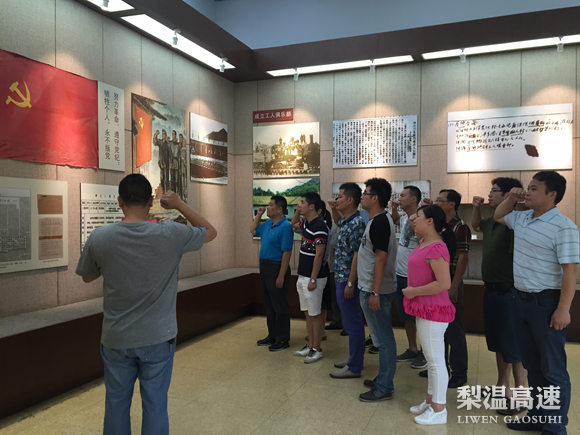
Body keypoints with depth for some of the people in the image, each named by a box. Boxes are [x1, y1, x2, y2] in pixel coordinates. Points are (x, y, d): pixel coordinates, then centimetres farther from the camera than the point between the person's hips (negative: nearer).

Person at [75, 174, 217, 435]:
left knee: (116, 404, 19)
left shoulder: (99, 238, -12)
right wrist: (179, 205, 1)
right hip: (157, 338, -1)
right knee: (155, 404, 12)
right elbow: (210, 232, 1)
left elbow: (87, 277, 7)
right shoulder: (170, 234, -17)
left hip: (116, 339, 2)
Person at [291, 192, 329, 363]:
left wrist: (313, 279, -20)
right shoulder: (306, 223, 8)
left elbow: (318, 255, -20)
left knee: (315, 314, 2)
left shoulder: (319, 226, -19)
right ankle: (310, 346, 26)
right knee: (307, 313, 15)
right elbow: (293, 222, 33)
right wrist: (297, 211, 12)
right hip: (302, 276, 9)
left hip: (313, 278, -9)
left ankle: (317, 349, 13)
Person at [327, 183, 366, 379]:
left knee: (353, 324, 1)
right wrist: (333, 209, 13)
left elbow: (357, 255, -22)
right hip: (341, 279, 10)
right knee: (351, 323, 18)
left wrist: (350, 283, -22)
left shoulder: (356, 224, -19)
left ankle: (354, 367, 11)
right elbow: (338, 221, 34)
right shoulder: (346, 221, 9)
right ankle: (354, 359, 31)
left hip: (347, 280, -10)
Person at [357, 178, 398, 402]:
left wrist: (374, 293, -22)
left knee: (383, 339, 0)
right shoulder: (380, 220, 12)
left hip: (375, 291, -10)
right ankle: (383, 379, 29)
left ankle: (384, 387, 9)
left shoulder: (379, 223, -19)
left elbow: (381, 259, -23)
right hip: (372, 288, 10)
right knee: (382, 337, 17)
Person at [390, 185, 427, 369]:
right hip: (400, 275, 9)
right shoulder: (405, 218, 7)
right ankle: (412, 349, 30)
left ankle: (424, 352, 19)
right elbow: (395, 220, 29)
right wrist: (394, 209, 15)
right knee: (405, 316, 17)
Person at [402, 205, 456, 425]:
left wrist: (414, 292, -21)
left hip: (433, 311, -10)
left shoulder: (436, 248, -23)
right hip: (425, 309, 10)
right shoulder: (425, 243, 6)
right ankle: (431, 401, 33)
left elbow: (444, 283, -29)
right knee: (431, 359, 19)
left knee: (436, 361, 1)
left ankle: (439, 411, 14)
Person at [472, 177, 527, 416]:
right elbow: (475, 225, 30)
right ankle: (502, 386, 33)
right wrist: (477, 207, 14)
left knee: (514, 346, 2)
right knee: (498, 343, 19)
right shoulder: (492, 222, 11)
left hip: (508, 292, -9)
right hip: (492, 290, 9)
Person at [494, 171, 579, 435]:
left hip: (547, 303, -8)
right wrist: (511, 199, 9)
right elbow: (498, 216, 28)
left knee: (552, 369, 3)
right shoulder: (521, 219, 8)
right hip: (522, 299, 8)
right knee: (532, 364, 17)